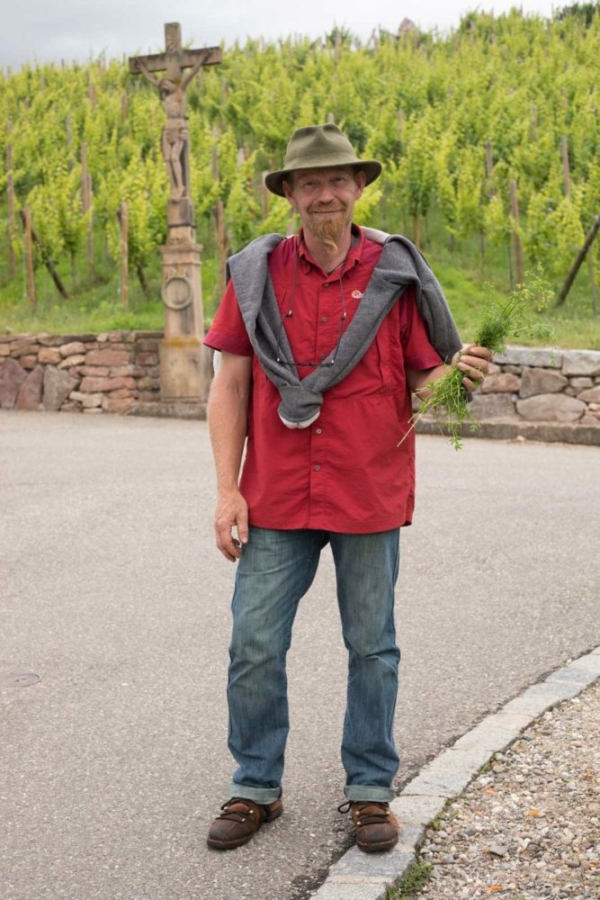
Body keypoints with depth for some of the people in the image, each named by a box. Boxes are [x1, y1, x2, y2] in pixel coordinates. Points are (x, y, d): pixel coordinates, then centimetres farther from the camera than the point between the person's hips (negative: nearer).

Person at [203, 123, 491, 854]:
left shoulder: (397, 274, -2)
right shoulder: (255, 273, 0)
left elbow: (426, 379, 3)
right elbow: (229, 388, 2)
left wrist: (460, 376, -19)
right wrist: (227, 490, -3)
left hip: (369, 498, -1)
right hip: (276, 499, 1)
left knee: (372, 648, 9)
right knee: (254, 647, 5)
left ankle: (370, 791, 25)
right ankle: (255, 788, 23)